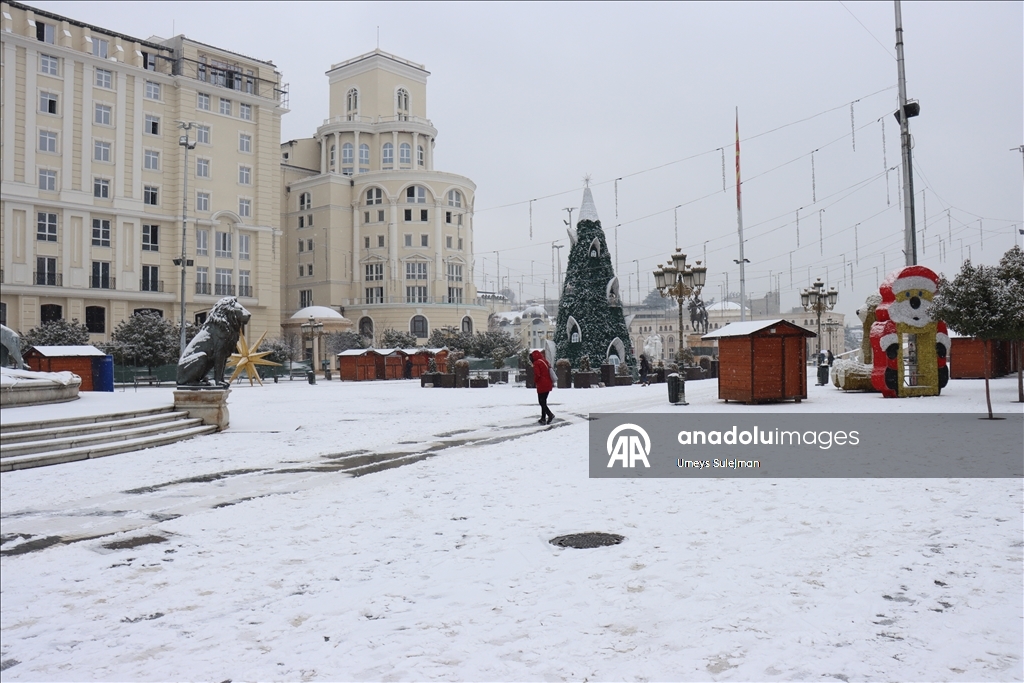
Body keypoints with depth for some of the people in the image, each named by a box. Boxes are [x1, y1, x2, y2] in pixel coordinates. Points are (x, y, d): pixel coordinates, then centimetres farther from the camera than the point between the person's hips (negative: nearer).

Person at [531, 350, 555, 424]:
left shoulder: (536, 363, -12)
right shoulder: (545, 361, 14)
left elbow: (537, 374, -20)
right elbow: (550, 370, 20)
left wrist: (535, 381, 0)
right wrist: (552, 383, 25)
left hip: (542, 385, -8)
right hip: (548, 385, 8)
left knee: (542, 402, -4)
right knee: (544, 401, 14)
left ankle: (550, 414, -22)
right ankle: (543, 418, 15)